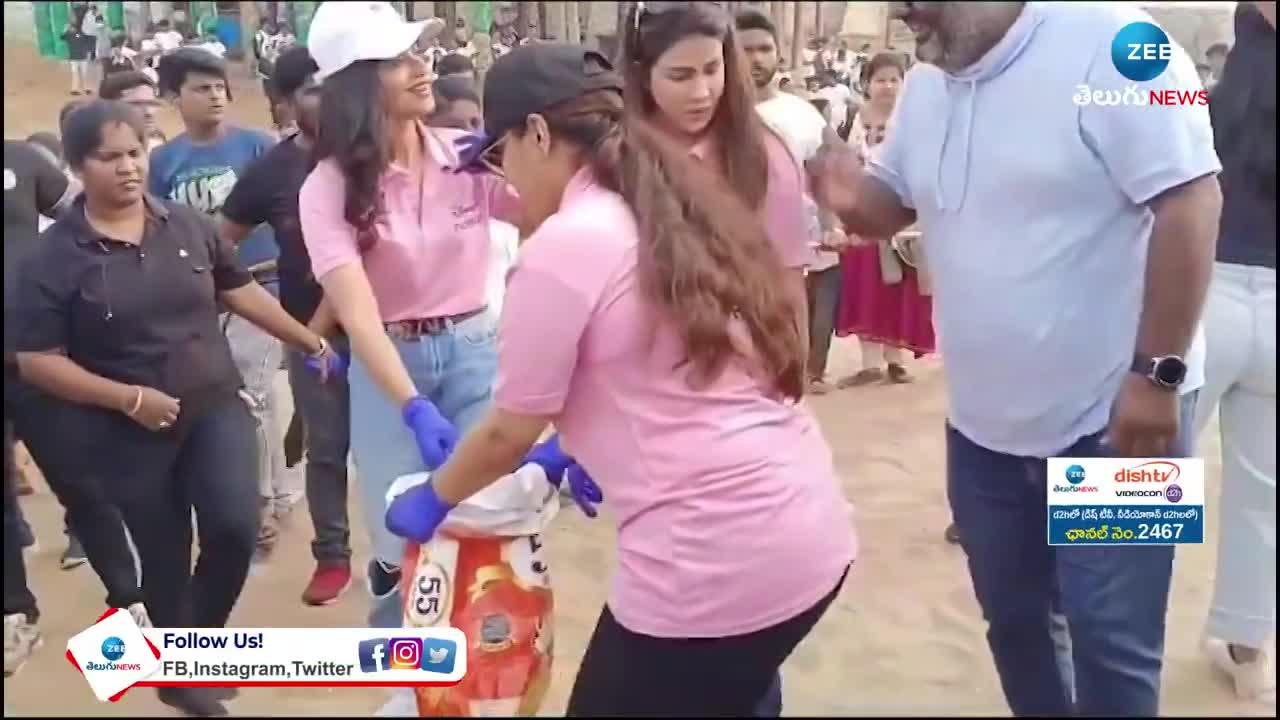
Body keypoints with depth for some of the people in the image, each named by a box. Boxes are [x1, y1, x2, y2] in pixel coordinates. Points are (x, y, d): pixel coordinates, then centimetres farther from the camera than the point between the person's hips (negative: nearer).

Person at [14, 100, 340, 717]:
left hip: (215, 408, 2)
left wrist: (312, 342, 12)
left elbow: (241, 291, 11)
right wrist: (128, 397, -17)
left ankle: (203, 634, 18)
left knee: (235, 526, -14)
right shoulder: (55, 256, -10)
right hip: (130, 432, -2)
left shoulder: (187, 225, 0)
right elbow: (36, 361, -10)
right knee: (164, 561, 9)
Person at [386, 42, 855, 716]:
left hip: (715, 563, -8)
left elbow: (509, 435, -1)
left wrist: (433, 499, 17)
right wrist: (588, 450, 35)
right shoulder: (681, 209, 12)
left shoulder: (562, 246, -11)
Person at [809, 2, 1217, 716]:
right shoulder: (925, 85, 6)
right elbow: (890, 203, 16)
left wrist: (1158, 371, -23)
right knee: (1014, 618, 19)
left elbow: (1191, 201, -21)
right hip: (984, 423, 7)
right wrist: (849, 195, -9)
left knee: (1109, 640, 2)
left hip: (1113, 417, -7)